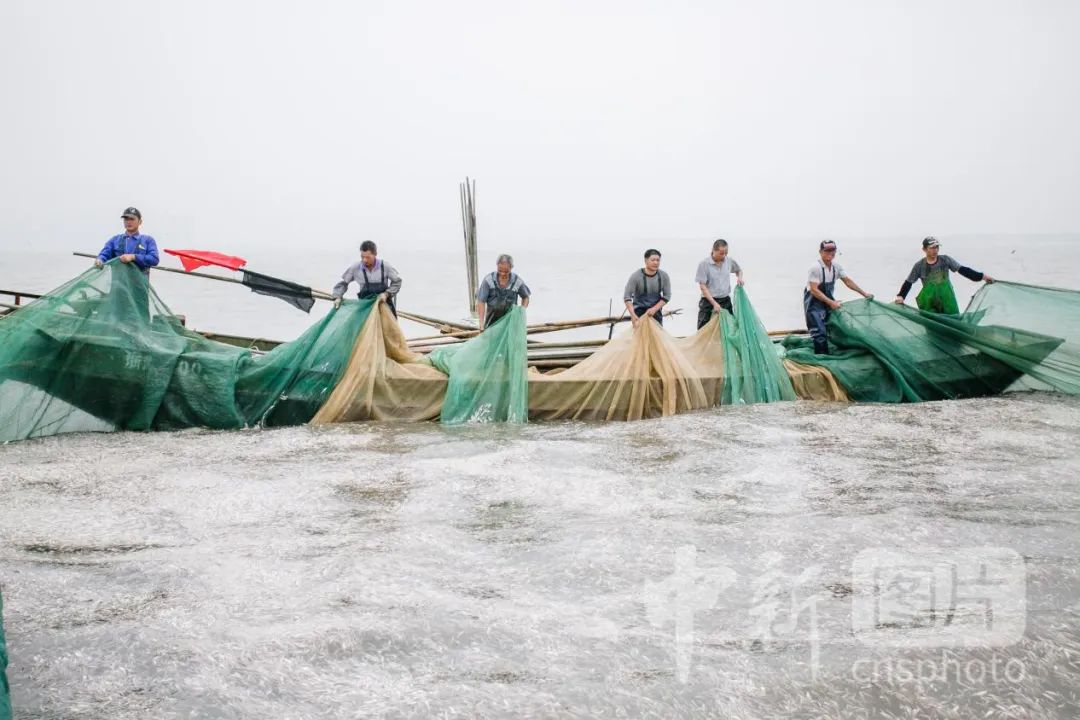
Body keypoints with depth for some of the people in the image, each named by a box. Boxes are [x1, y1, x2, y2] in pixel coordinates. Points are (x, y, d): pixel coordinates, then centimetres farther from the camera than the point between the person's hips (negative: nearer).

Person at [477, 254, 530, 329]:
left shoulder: (517, 281, -9)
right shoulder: (489, 280, -13)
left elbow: (525, 297, 11)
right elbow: (481, 301, -12)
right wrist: (482, 323, -18)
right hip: (492, 322, 0)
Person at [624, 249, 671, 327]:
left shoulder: (663, 276, -6)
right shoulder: (637, 276, -16)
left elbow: (667, 296, 0)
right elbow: (627, 296, -17)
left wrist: (654, 309, -13)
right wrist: (633, 315, -27)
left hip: (656, 312, 3)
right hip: (639, 311, -3)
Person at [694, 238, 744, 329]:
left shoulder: (729, 262, 1)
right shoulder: (704, 264, -12)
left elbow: (739, 270, 24)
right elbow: (703, 286, -13)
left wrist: (739, 277, 0)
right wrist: (714, 303, -20)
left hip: (725, 301, 4)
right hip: (709, 301, -4)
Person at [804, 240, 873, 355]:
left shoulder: (836, 267, -2)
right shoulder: (815, 267, -23)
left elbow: (848, 281, 8)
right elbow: (814, 290, -25)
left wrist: (864, 293, 3)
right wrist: (831, 302, -29)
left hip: (828, 299, 8)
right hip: (814, 302, -8)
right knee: (819, 333, -15)